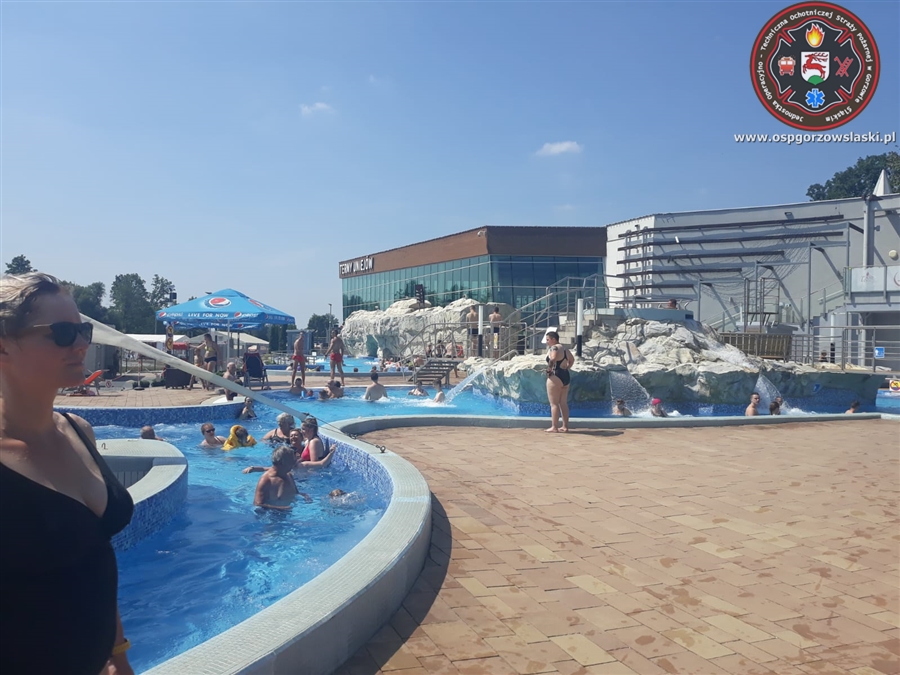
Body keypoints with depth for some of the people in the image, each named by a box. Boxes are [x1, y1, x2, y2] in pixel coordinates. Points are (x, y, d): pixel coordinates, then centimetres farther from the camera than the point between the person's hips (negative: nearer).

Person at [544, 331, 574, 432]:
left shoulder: (554, 348, -12)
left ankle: (554, 427, -5)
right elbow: (572, 360, 31)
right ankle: (565, 426, 14)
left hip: (555, 377, -9)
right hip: (566, 376, 9)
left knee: (554, 403, -5)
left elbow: (552, 359, -32)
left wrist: (548, 370, -19)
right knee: (564, 403, 12)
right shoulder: (564, 349, 17)